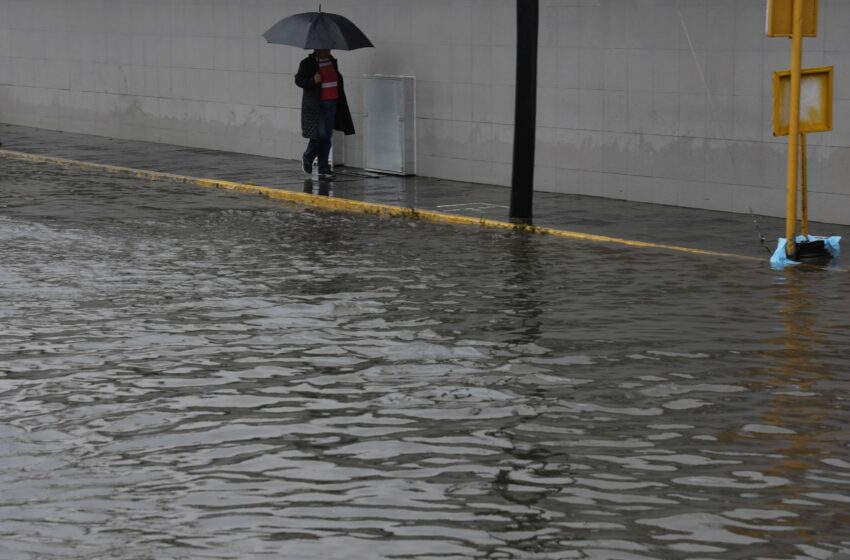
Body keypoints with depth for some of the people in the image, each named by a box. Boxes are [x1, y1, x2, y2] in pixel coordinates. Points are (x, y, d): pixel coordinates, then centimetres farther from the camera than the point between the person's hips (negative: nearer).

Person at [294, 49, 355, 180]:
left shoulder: (333, 62, 13)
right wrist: (313, 81, -23)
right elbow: (298, 80, -5)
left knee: (327, 137, 5)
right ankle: (307, 159, 16)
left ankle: (323, 169, 9)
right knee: (319, 134, -11)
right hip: (315, 105, -6)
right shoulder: (307, 63, -5)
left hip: (331, 104, 6)